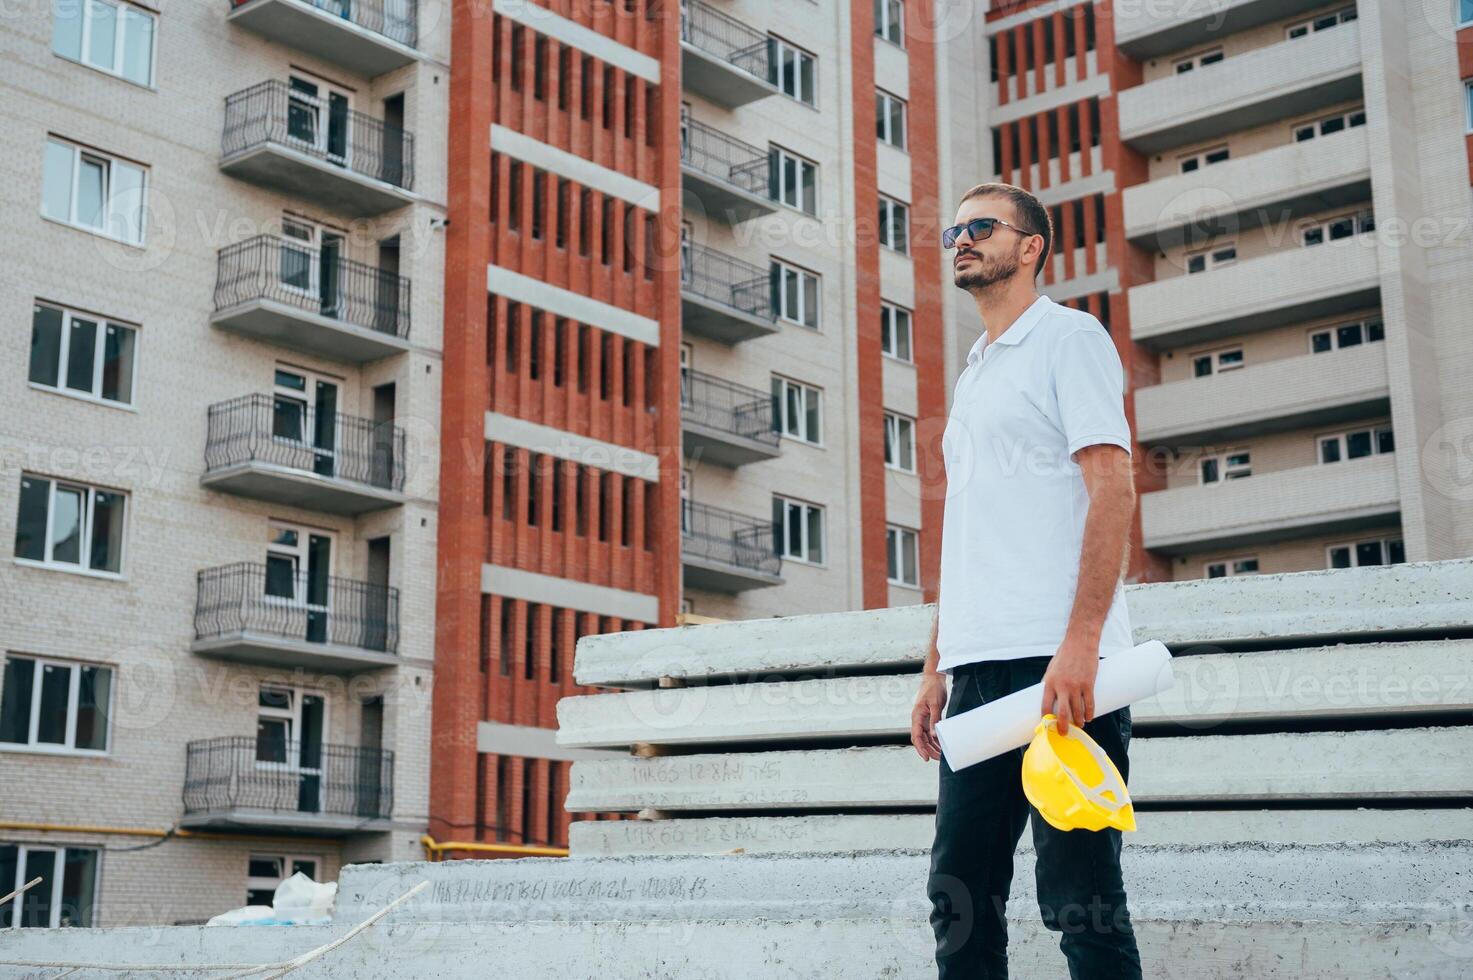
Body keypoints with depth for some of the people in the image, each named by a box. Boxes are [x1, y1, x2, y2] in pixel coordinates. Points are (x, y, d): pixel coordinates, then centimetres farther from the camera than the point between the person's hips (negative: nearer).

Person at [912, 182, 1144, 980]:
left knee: (1079, 898, -5)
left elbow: (1112, 491, -11)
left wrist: (1079, 644, -21)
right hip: (980, 668, 8)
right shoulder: (973, 374, 24)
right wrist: (936, 667, 18)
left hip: (1055, 661, -8)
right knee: (961, 896, 8)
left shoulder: (1068, 338, 1)